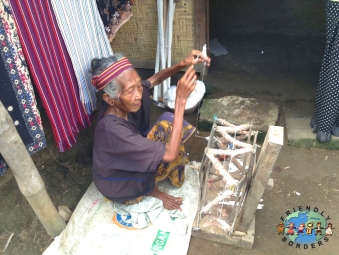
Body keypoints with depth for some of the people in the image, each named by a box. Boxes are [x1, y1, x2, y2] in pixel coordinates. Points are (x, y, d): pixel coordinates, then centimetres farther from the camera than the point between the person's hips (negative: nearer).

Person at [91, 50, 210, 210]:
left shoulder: (122, 103, -19)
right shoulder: (112, 130, -41)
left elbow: (156, 79, -2)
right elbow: (170, 154, -40)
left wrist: (183, 64, -21)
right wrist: (181, 98, -42)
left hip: (128, 162, 7)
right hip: (119, 186, -7)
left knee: (169, 121, -6)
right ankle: (152, 190, 4)